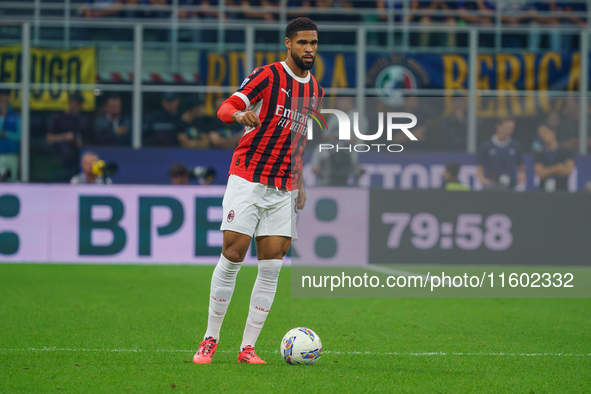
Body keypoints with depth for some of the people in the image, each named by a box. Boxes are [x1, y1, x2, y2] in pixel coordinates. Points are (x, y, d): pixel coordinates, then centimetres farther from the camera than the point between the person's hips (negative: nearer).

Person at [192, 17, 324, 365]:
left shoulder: (315, 91, 14)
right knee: (232, 257, -7)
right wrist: (240, 115, -35)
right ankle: (210, 340, 4)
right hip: (246, 181, -5)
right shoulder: (268, 75, -5)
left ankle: (248, 347, 2)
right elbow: (226, 108, -12)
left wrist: (300, 184, 18)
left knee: (272, 267, -2)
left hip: (283, 190, 5)